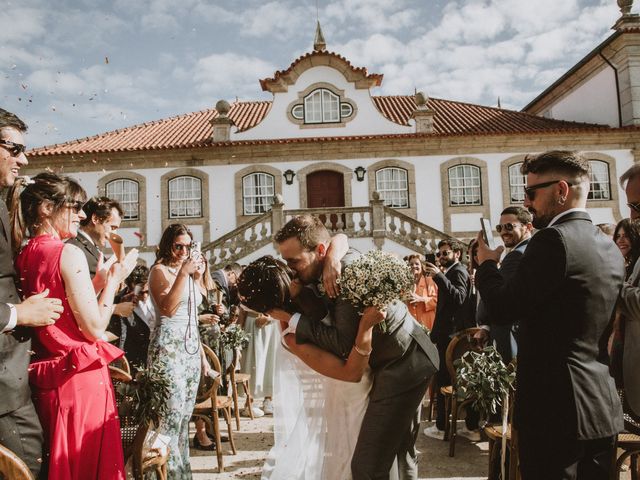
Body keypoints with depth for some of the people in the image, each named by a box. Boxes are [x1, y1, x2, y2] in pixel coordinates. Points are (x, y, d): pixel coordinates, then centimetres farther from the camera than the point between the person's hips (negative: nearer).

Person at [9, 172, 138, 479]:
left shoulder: (24, 255, 8)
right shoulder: (68, 253, -15)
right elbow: (95, 327, -16)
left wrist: (96, 280, 17)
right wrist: (114, 279, -6)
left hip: (44, 376, 8)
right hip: (81, 376, -8)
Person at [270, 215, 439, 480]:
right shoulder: (347, 259, 4)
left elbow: (344, 344, -27)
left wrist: (292, 319, -21)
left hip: (402, 367, -10)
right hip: (408, 360, 10)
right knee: (401, 449, 26)